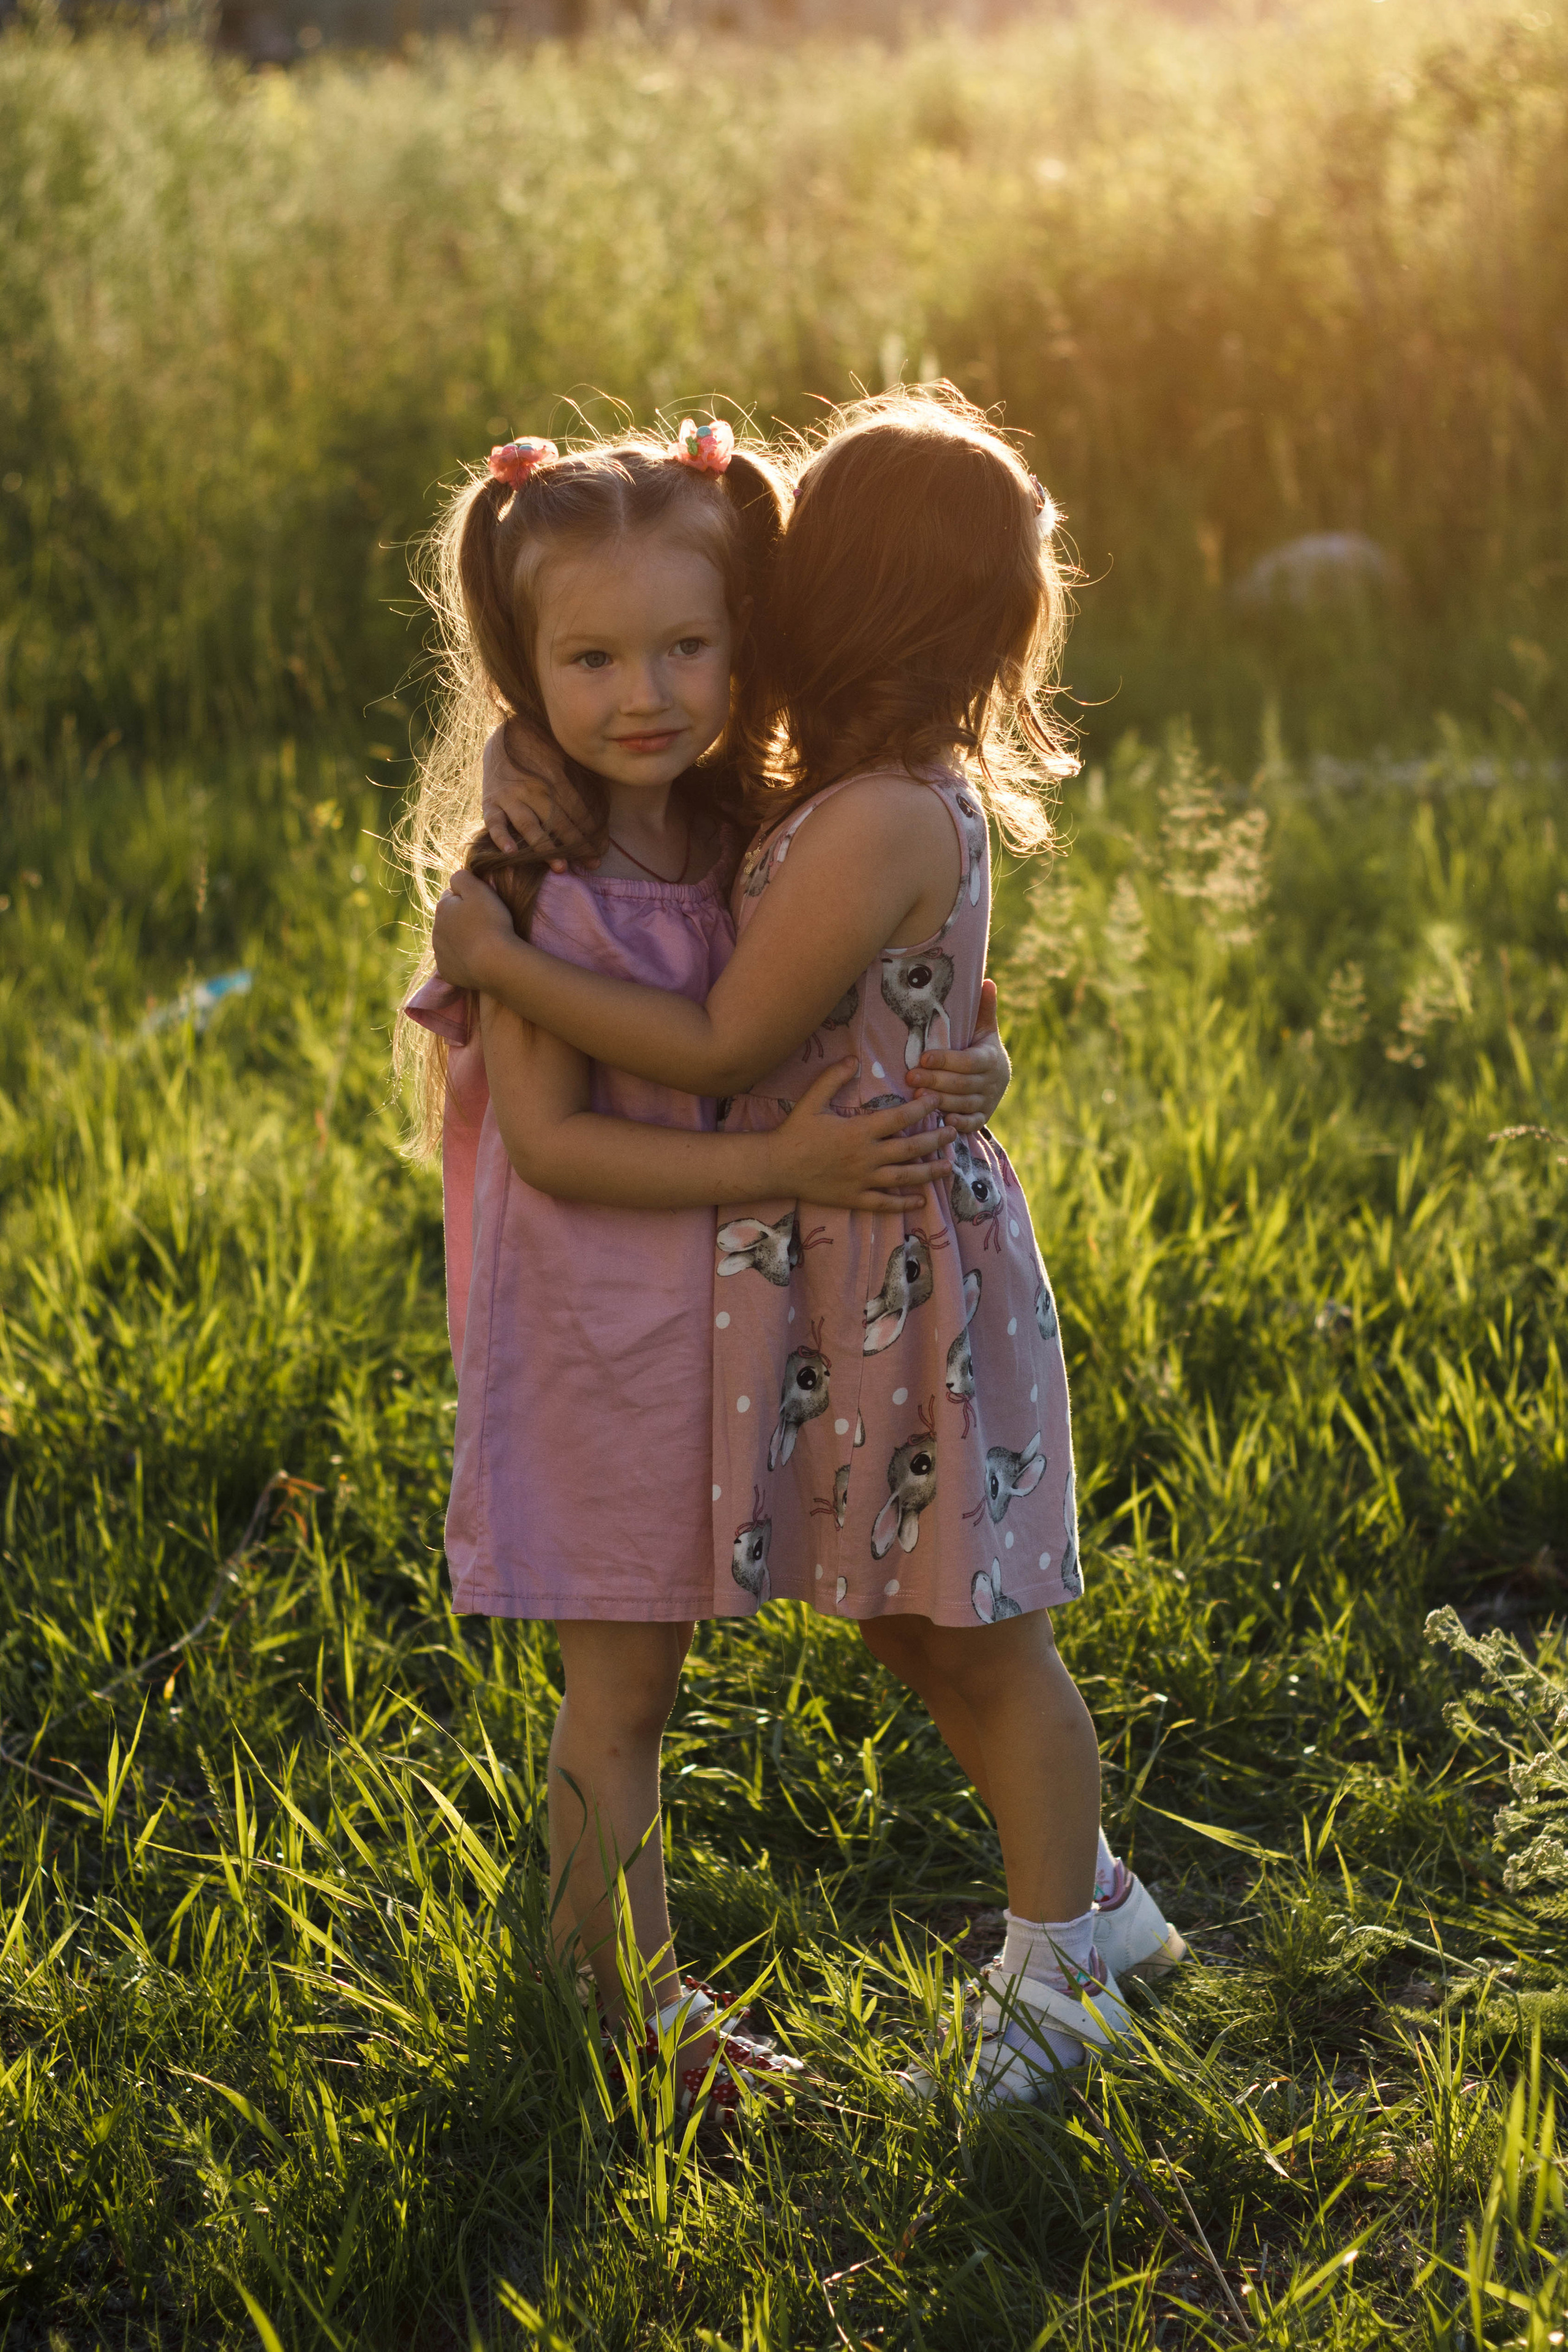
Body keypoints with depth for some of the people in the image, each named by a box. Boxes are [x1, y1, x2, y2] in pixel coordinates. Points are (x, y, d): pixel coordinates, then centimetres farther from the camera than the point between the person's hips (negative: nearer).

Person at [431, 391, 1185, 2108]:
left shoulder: (876, 825, -23)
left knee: (974, 1634, 5)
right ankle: (1089, 1902, 35)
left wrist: (499, 964, -12)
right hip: (866, 1262, 9)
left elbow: (721, 1049, -19)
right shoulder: (923, 793, 5)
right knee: (910, 1625, 20)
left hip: (902, 1267, -9)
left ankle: (1059, 1971, 21)